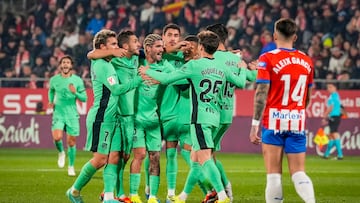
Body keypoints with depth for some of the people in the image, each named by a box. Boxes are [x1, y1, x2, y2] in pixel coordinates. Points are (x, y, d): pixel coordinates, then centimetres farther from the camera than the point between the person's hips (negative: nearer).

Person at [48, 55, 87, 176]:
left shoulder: (77, 80, -1)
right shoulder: (54, 79, 4)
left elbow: (84, 98, 0)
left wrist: (75, 93, -17)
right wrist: (51, 101, 10)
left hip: (72, 115, 0)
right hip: (58, 113, 0)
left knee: (71, 142, 2)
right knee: (57, 137, -21)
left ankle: (71, 166, 19)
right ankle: (61, 152, 11)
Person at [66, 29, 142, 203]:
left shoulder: (108, 64, 14)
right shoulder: (101, 65, -13)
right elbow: (116, 90, -17)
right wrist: (139, 79, -17)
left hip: (112, 119, 9)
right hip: (101, 118, -9)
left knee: (114, 158, 2)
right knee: (100, 159, -5)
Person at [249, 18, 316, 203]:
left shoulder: (267, 59, -7)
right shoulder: (306, 61, 7)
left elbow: (261, 94, -12)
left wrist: (254, 125, -9)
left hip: (274, 121, -3)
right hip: (298, 123, 4)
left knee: (274, 174, 1)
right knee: (298, 172, 3)